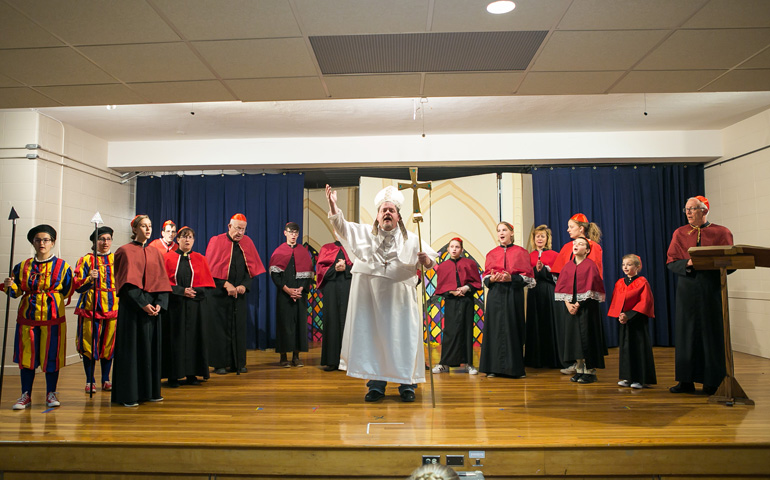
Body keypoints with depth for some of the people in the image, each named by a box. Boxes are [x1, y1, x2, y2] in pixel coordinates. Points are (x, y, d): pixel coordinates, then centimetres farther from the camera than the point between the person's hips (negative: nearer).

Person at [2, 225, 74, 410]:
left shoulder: (62, 266, 3)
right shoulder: (23, 266, 9)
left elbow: (67, 291, 3)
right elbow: (16, 292, 9)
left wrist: (50, 297, -9)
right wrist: (9, 286, -10)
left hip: (53, 317, -2)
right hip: (28, 317, 2)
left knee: (52, 355, 2)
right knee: (26, 355, 5)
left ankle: (51, 394, 15)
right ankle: (26, 395, 17)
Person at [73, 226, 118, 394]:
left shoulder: (117, 259, 12)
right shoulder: (86, 260, 5)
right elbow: (78, 287, -1)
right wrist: (90, 279, -20)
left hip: (113, 308, 2)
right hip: (90, 308, -2)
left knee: (109, 344, 5)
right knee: (89, 344, 0)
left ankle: (106, 380, 17)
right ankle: (90, 381, 13)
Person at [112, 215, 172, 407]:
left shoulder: (155, 253, 13)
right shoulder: (125, 251, -2)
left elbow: (162, 281, 8)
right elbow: (128, 284, -10)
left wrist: (159, 304, -6)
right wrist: (143, 304, -18)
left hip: (153, 306, 5)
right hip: (132, 306, -5)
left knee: (151, 346, 7)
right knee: (131, 348, -2)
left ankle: (150, 391, 16)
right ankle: (128, 394, 6)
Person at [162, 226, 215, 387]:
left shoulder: (200, 259, 8)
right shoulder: (168, 258, 4)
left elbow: (207, 284, 4)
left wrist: (193, 291, -13)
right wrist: (182, 291, -15)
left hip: (194, 307, 2)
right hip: (174, 306, -2)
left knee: (193, 337, 2)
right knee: (175, 339, 0)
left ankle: (191, 374, 11)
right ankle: (173, 376, 8)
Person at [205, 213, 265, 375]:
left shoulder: (247, 243, 5)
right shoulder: (216, 242, -5)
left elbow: (253, 268, 7)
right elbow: (211, 269, -7)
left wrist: (245, 285, -7)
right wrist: (226, 285, -15)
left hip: (239, 294, 3)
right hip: (219, 294, -3)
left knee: (238, 328, 6)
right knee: (219, 328, 1)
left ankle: (238, 363, 14)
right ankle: (219, 364, 10)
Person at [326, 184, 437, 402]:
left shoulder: (411, 239, 9)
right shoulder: (364, 234, 11)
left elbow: (430, 263, 4)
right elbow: (342, 226, -3)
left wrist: (426, 260, -20)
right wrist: (333, 206, -20)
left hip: (399, 300, -1)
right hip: (370, 297, 1)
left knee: (402, 339, 0)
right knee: (371, 338, 3)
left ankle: (407, 384, 12)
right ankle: (376, 384, 14)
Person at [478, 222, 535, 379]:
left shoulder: (520, 252, 5)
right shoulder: (492, 253, 12)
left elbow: (528, 277, 0)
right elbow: (485, 277, 11)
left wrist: (511, 278, -15)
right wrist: (491, 279, -12)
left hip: (513, 294, -2)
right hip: (495, 294, 2)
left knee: (513, 327, -2)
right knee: (495, 328, 0)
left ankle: (516, 367, 8)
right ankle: (494, 367, 6)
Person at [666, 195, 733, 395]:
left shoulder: (721, 233, 4)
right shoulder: (679, 233, 9)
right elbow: (671, 262, 2)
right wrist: (688, 264, -16)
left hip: (711, 290, -2)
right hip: (687, 291, 2)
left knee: (712, 333, 1)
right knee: (687, 333, 3)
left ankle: (713, 383, 11)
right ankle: (687, 381, 9)